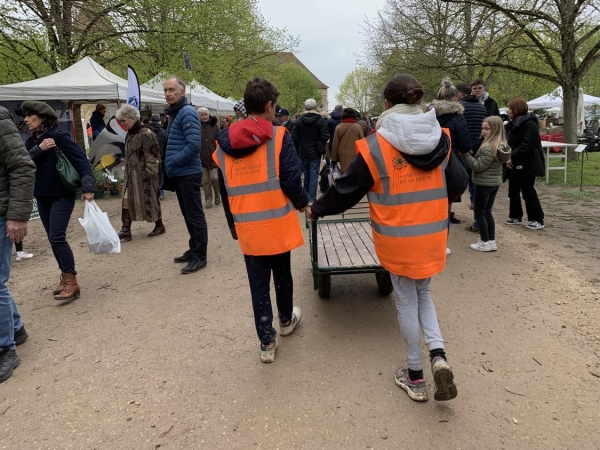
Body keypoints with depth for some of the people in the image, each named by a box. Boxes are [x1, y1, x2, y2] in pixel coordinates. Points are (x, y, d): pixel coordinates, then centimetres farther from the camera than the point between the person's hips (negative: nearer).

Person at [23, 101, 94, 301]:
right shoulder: (31, 142, 9)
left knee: (57, 237, -13)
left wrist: (87, 187, -27)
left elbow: (81, 160, -17)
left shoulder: (59, 136, -11)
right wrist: (39, 149, -19)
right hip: (42, 197, 7)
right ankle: (65, 276, 23)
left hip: (62, 195, -7)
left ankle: (72, 282, -7)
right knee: (53, 239, 11)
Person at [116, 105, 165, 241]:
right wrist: (127, 173, 19)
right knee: (127, 201, 3)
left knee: (150, 200, 3)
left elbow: (151, 155, -17)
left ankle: (159, 226, 20)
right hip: (131, 175, 9)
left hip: (144, 174, -8)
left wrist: (149, 172, -19)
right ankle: (126, 230, 4)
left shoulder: (145, 134, -14)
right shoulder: (129, 135, 13)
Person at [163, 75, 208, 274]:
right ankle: (194, 250, 27)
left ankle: (200, 256, 4)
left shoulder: (187, 112, -13)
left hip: (188, 174, -10)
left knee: (195, 215, -3)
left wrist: (173, 162, -16)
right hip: (179, 174, 10)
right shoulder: (174, 113, 16)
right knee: (188, 214, 16)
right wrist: (170, 166, 9)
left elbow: (194, 145, -24)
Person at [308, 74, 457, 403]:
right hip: (433, 235, 4)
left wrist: (317, 209, 9)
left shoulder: (376, 146, -15)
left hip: (398, 239, -4)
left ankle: (415, 377, 26)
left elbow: (347, 189, -6)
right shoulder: (441, 139, -3)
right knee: (422, 293, 24)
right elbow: (453, 184, 10)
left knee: (406, 301, 12)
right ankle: (438, 356, 6)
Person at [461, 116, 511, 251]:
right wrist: (470, 155, 3)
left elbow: (478, 166, -21)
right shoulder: (501, 145, 7)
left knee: (479, 213, 3)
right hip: (495, 183, 9)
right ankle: (491, 240, 20)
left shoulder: (488, 147, -23)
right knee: (487, 212, 17)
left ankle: (485, 242, 8)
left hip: (484, 184, -9)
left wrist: (465, 153, -17)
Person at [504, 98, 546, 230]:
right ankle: (515, 216, 24)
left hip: (527, 165, -9)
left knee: (528, 192, -5)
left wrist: (512, 157, -23)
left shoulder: (530, 124, -16)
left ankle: (537, 220, 4)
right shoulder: (513, 124, 13)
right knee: (513, 191, 13)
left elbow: (527, 146, -24)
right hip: (515, 164, 9)